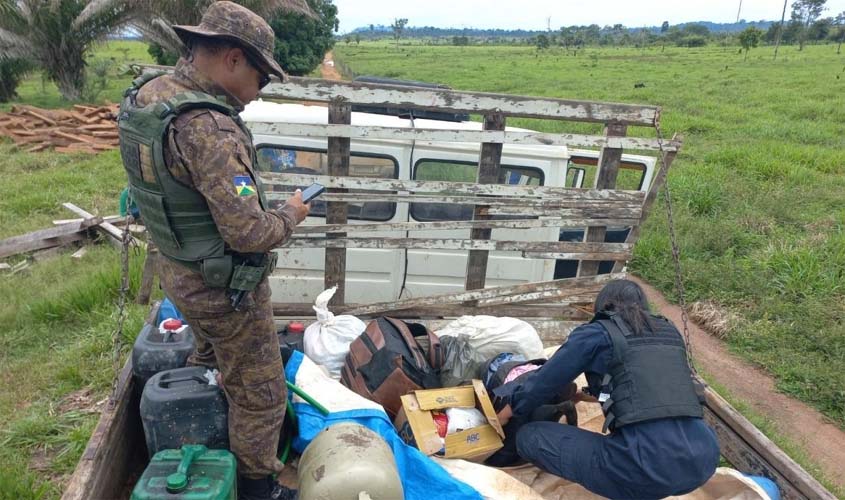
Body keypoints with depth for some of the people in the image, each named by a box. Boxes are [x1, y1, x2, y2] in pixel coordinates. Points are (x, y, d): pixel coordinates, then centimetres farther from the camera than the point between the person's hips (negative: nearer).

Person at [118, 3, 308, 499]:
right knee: (260, 394, 10)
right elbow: (249, 232, -30)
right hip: (224, 286, -9)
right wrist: (290, 215, -11)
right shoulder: (207, 129, -31)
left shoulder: (148, 92, -1)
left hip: (182, 269, 10)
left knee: (211, 358, 33)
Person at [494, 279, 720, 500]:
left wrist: (511, 408, 28)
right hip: (704, 457, 7)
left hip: (647, 464, -7)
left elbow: (546, 380, 9)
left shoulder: (597, 333, 3)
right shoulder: (670, 332, 20)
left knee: (530, 436, 4)